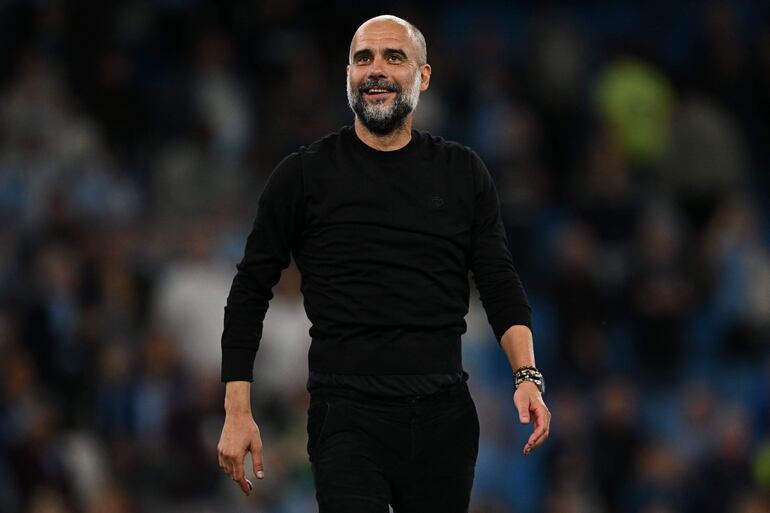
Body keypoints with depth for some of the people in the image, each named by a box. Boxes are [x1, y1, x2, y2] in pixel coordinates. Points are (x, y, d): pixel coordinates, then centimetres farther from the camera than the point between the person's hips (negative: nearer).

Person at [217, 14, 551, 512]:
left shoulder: (462, 173, 10)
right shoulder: (305, 175, 3)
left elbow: (501, 284, 8)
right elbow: (250, 292, 6)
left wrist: (527, 375, -10)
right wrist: (237, 412, -2)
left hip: (444, 415, 3)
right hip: (349, 415, -3)